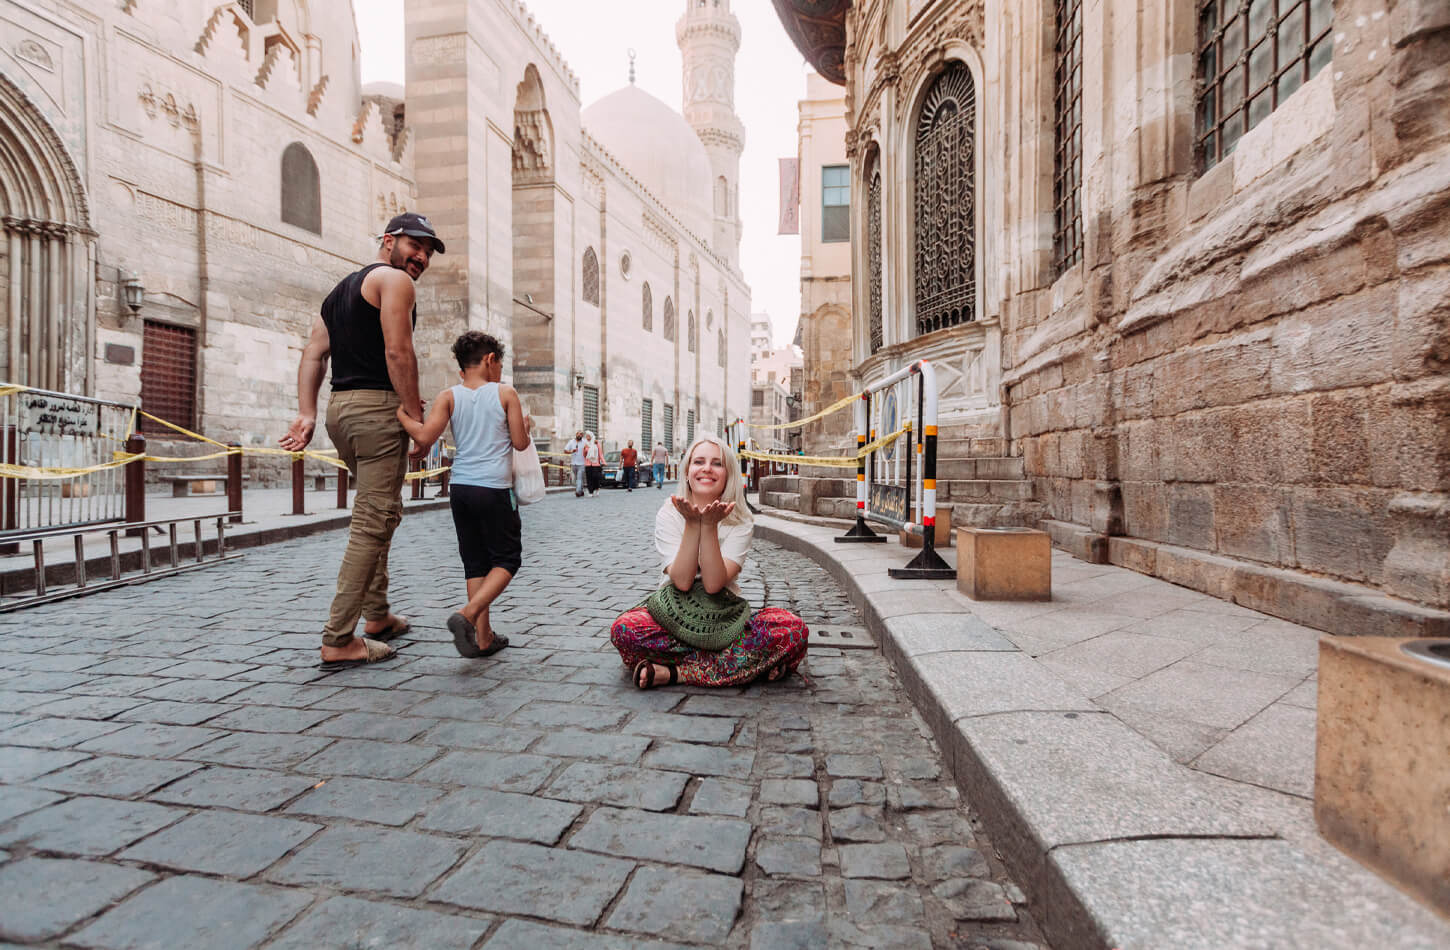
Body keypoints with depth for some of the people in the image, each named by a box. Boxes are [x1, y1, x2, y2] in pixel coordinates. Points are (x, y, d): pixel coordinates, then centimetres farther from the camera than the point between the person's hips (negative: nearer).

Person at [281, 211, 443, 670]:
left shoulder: (344, 287, 25)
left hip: (341, 406, 10)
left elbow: (313, 353, 14)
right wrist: (416, 417, -13)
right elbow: (398, 352, -15)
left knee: (381, 512, 21)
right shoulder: (394, 279, -3)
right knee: (373, 522, -8)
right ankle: (338, 641, -6)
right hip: (377, 406, -10)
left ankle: (377, 615, 28)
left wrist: (307, 413, 5)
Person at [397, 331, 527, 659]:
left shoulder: (449, 396, 4)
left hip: (460, 487, 4)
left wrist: (400, 413, 4)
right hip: (495, 488, -4)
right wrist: (525, 425, 20)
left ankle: (483, 637, 13)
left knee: (475, 563, 12)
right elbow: (520, 443, 0)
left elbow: (425, 437, -10)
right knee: (507, 559, 8)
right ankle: (468, 614, -13)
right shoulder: (505, 393, -1)